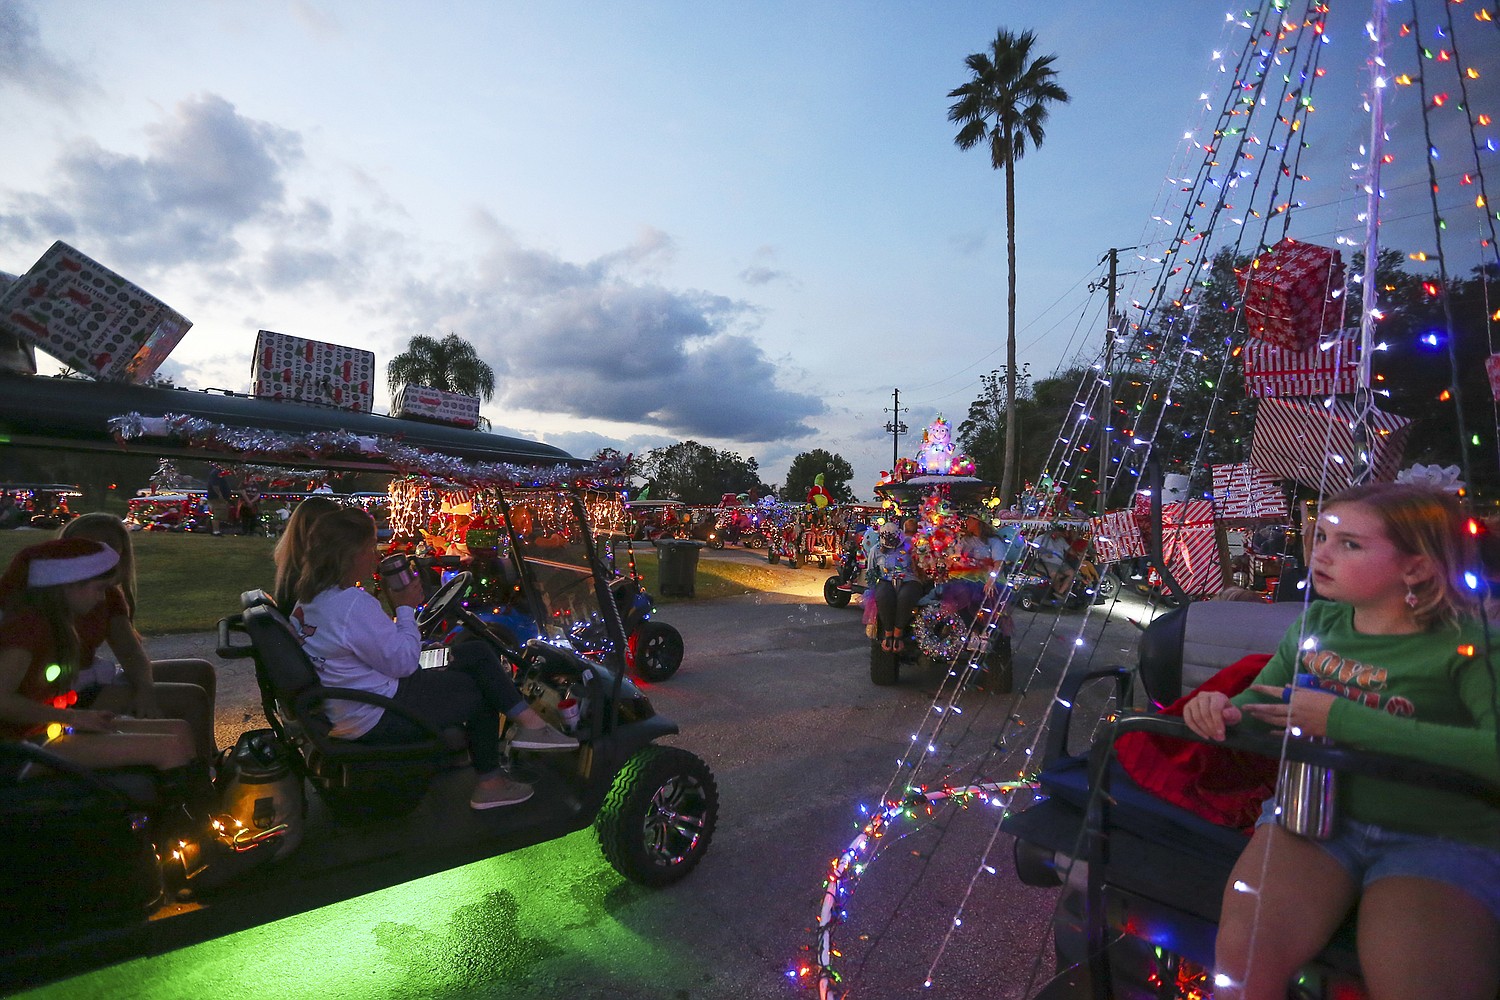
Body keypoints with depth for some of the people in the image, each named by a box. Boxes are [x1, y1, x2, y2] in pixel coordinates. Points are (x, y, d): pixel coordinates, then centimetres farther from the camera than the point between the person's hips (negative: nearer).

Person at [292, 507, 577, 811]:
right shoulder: (353, 604, -28)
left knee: (477, 653, 5)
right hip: (378, 719, -10)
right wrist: (406, 609, -12)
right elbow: (404, 663, -21)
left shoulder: (308, 601, 6)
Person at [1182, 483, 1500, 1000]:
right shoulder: (1317, 622, 9)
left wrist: (1341, 718, -22)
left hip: (1439, 838, -2)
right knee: (1244, 950, -21)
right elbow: (1258, 705, 15)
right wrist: (1222, 709, -8)